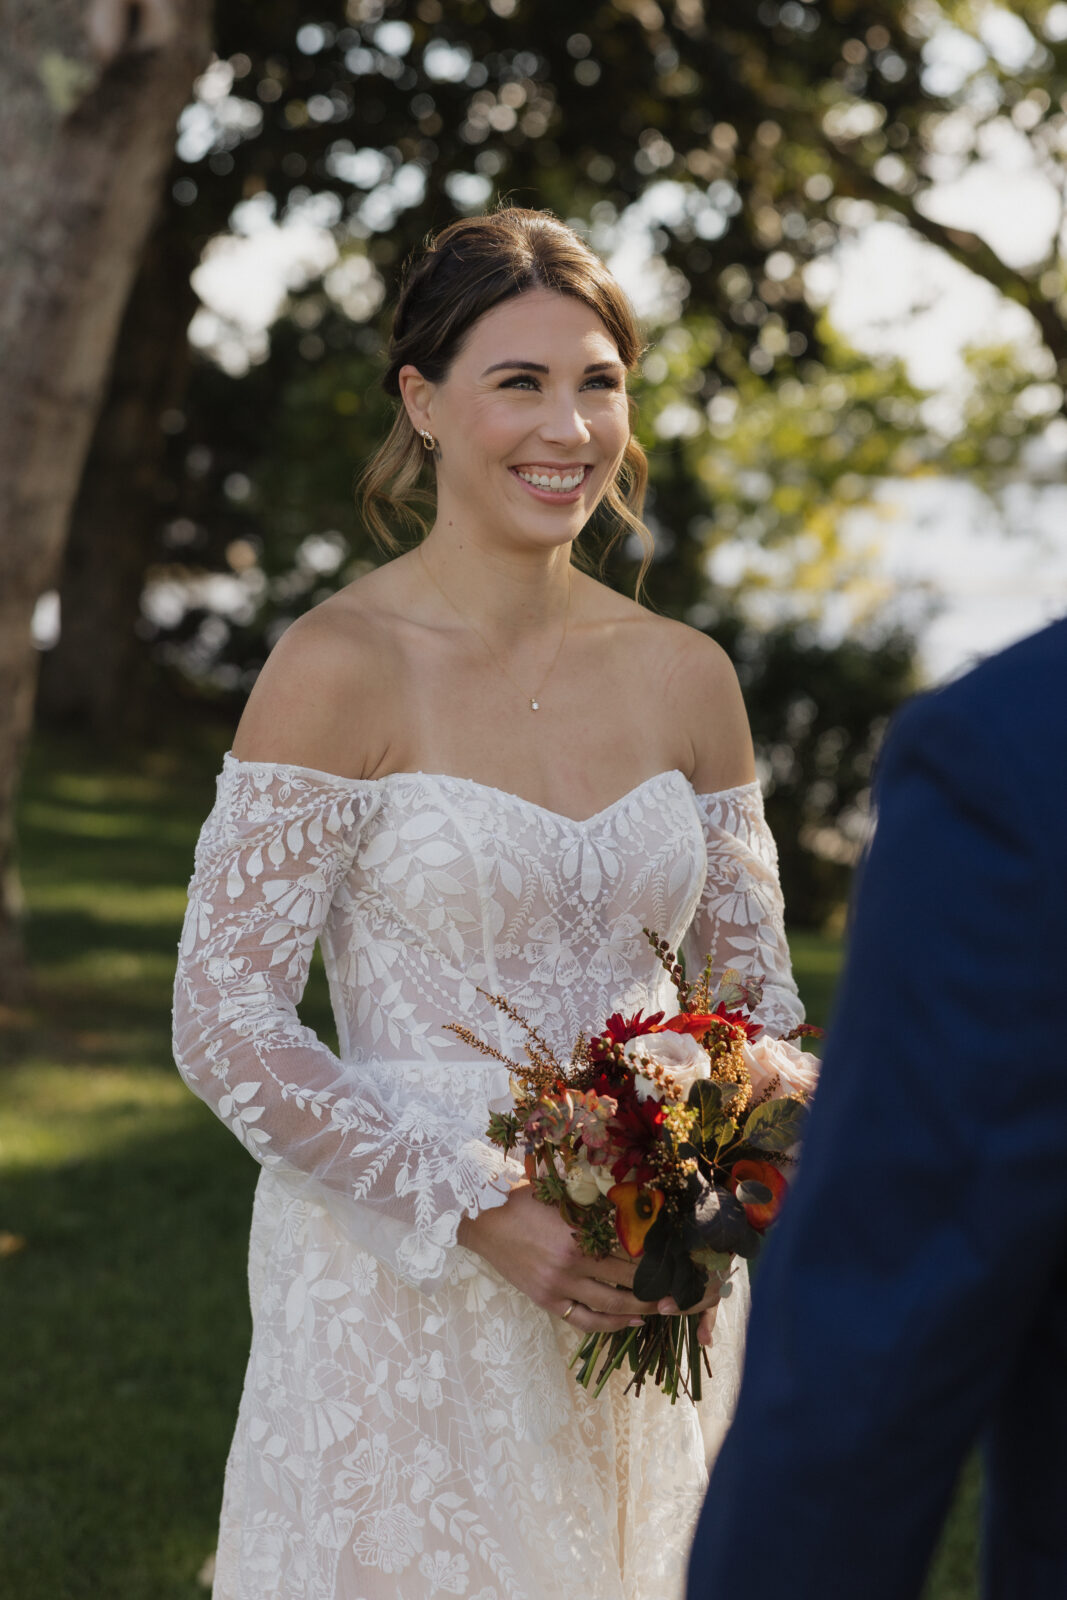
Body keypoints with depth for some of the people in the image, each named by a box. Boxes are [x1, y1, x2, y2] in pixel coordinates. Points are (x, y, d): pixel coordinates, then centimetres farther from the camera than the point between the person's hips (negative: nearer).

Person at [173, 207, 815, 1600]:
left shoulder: (684, 675, 3)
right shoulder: (341, 666, -11)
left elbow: (755, 992, 10)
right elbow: (225, 1027, -13)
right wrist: (485, 1215, -20)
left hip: (645, 1299, 5)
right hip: (404, 1292, -4)